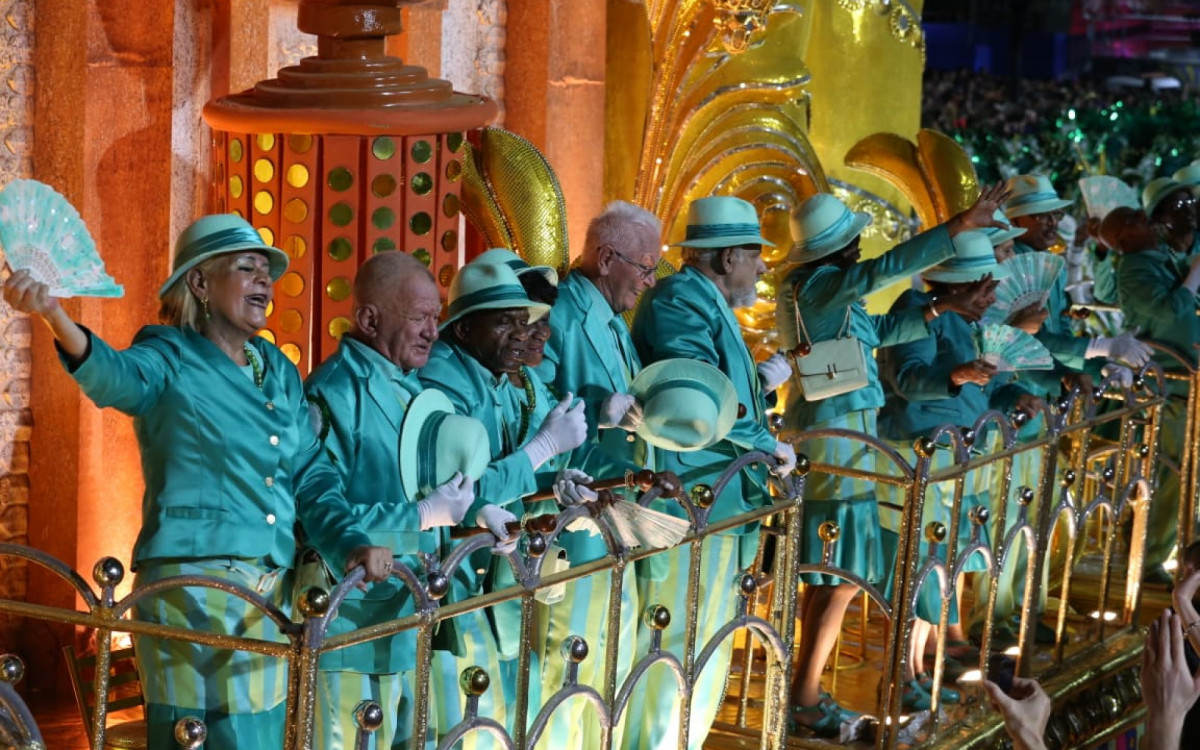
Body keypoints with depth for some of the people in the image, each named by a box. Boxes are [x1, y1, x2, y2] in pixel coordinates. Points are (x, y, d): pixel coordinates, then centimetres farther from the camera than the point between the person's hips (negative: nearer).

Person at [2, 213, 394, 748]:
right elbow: (118, 376, -25)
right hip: (191, 582, -6)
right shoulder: (171, 358, -3)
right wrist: (55, 317, -46)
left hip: (272, 591, 6)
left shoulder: (279, 372, 15)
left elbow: (311, 476, 16)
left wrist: (350, 541, -3)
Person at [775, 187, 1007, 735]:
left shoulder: (808, 288, 13)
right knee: (843, 579, -4)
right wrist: (962, 226, -32)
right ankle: (804, 700, 0)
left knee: (828, 576, 16)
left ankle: (807, 693, 21)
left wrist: (947, 307, 9)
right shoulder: (820, 286, -17)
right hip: (837, 434, -10)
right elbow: (885, 269, -30)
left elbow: (881, 330, 14)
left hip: (820, 432, 10)